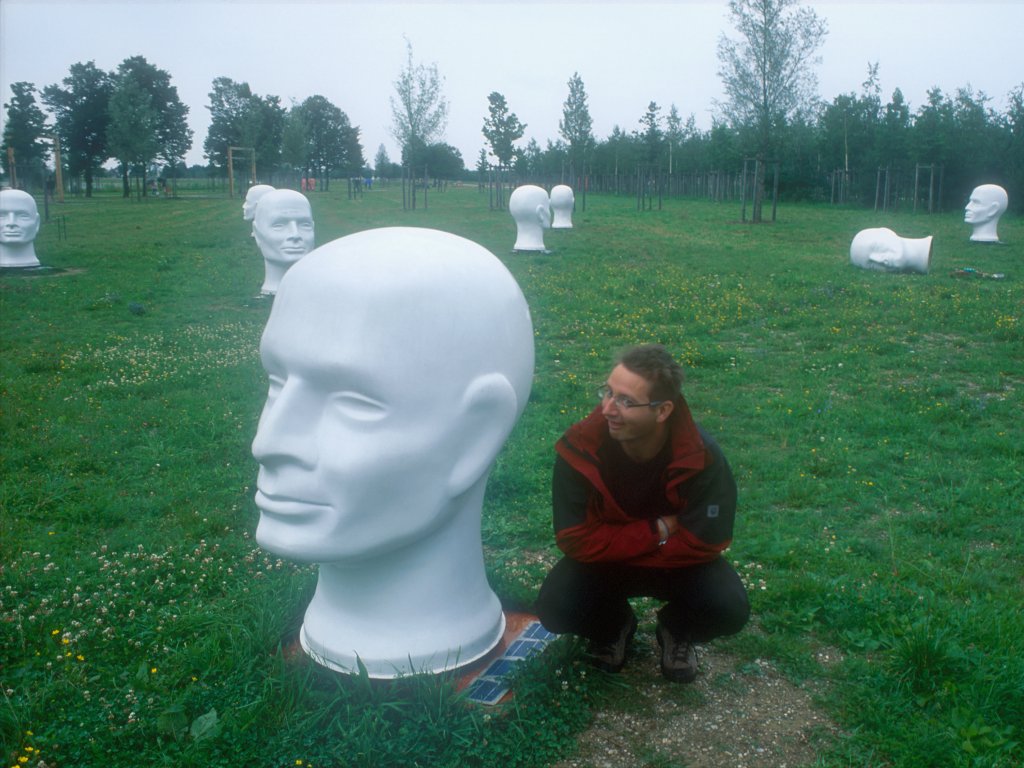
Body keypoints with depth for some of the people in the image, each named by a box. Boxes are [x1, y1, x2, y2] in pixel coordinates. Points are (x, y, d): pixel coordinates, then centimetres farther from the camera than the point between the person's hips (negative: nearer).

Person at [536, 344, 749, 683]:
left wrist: (617, 545, -21)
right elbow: (577, 541, -23)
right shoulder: (579, 448, -27)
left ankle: (676, 630, 10)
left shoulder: (703, 458, -28)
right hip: (600, 560, 1)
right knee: (555, 607, -26)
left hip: (678, 561, 0)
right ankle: (613, 626, 11)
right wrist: (658, 531, -26)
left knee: (729, 609, -27)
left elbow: (705, 543, -22)